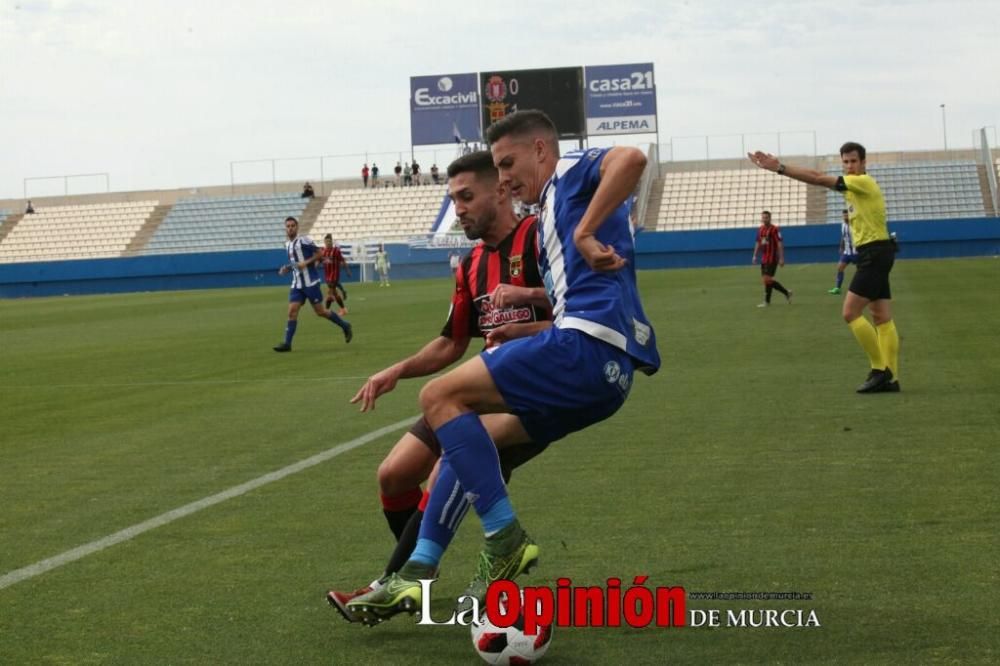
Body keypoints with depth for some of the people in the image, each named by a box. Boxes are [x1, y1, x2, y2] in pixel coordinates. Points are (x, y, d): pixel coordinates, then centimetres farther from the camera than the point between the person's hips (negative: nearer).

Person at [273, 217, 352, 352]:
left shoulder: (304, 240, -9)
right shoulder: (287, 245, 13)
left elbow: (319, 254, -8)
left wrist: (306, 263, -20)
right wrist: (287, 268, 8)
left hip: (310, 282, -6)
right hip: (297, 284, 6)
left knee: (320, 311, -1)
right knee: (292, 311, -6)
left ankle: (345, 326, 18)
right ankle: (287, 343, -9)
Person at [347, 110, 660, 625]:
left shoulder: (572, 173, 5)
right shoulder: (549, 218, 32)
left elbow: (631, 159, -18)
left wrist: (585, 234, -18)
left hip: (586, 344, -10)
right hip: (606, 371, 10)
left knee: (441, 398, -11)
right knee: (464, 438, 15)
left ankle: (506, 540, -14)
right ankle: (417, 573, 10)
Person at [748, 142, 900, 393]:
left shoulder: (864, 182, -13)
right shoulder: (854, 186, 17)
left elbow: (819, 179, -18)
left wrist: (780, 168, -20)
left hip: (875, 253, -10)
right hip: (871, 254, 10)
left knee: (851, 313, -11)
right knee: (882, 318, 6)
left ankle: (880, 369, -7)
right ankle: (890, 378, 4)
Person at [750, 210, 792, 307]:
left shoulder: (774, 229, -11)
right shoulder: (760, 230, 10)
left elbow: (780, 244, -13)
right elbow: (758, 243, 20)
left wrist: (781, 258, -17)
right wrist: (754, 256, 14)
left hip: (772, 258, -8)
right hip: (764, 258, 8)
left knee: (767, 279, -10)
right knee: (766, 279, 8)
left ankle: (767, 301, -1)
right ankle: (786, 293, 21)